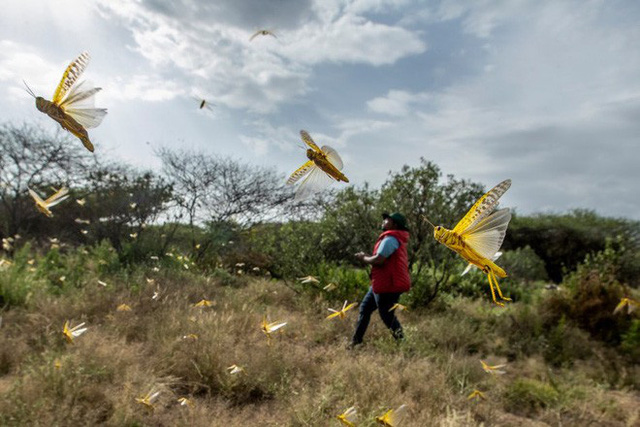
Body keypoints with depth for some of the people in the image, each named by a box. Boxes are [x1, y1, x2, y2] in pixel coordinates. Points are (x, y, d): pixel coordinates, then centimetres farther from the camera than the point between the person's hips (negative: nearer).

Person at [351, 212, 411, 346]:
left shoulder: (390, 239, -17)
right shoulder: (397, 239, 17)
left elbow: (379, 260, -27)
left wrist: (364, 258, -8)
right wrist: (367, 256, 6)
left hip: (388, 285, -11)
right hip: (383, 284, 11)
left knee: (387, 316, 0)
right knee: (365, 307, 16)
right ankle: (356, 341, 24)